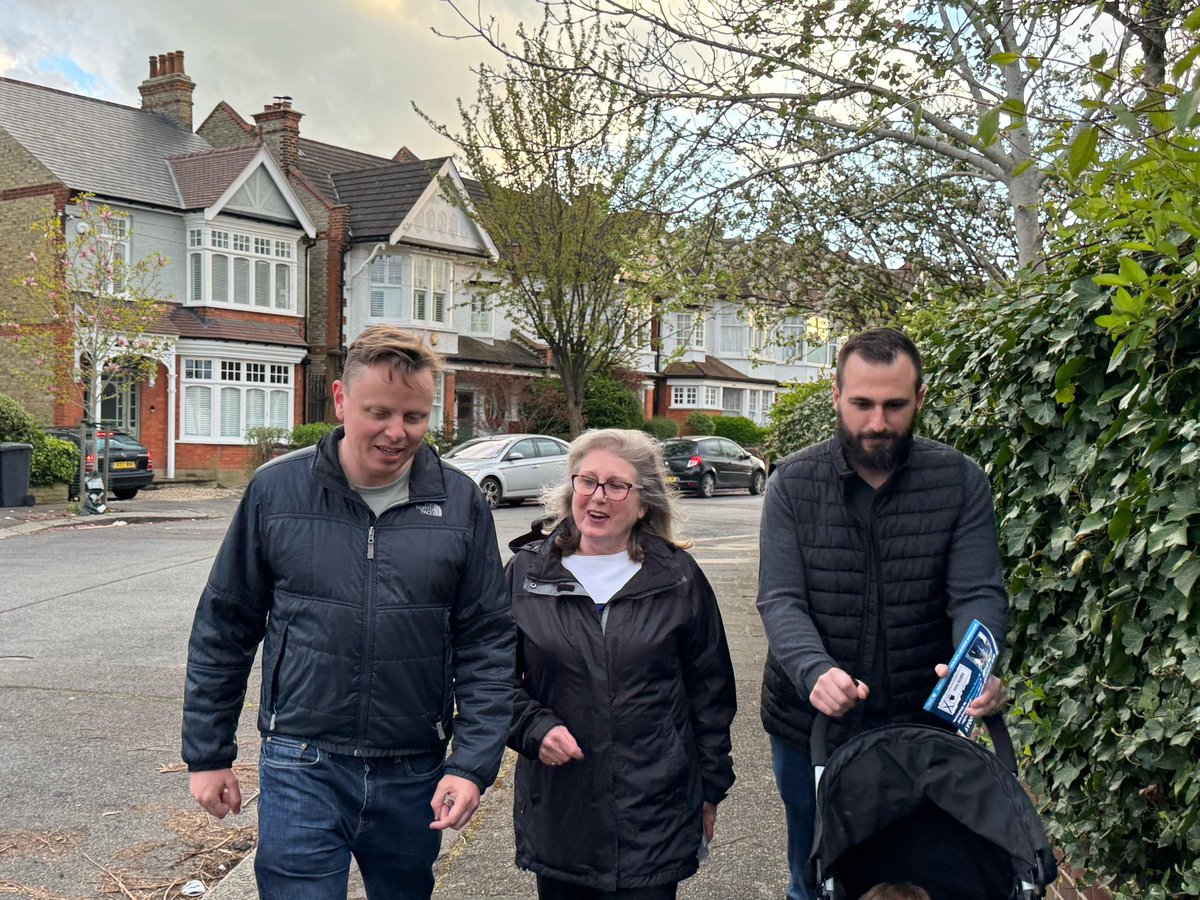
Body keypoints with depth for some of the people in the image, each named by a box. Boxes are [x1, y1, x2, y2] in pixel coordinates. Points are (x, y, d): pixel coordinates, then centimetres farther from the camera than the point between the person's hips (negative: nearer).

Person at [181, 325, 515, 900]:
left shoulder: (460, 504, -3)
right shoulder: (277, 490, -4)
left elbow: (488, 643, -1)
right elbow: (223, 631, 3)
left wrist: (474, 763, -9)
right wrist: (207, 754, 4)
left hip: (416, 774, 2)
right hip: (301, 769, -2)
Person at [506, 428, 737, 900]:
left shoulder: (679, 578, 0)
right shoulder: (527, 573, 2)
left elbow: (711, 692, 7)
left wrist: (711, 788, 9)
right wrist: (534, 728, -11)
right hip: (557, 809, 1)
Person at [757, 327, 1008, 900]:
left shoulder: (961, 482, -6)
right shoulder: (793, 483, -6)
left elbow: (979, 594, -11)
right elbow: (780, 600, -13)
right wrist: (816, 671, -33)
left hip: (921, 724, 0)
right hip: (809, 723, 1)